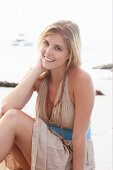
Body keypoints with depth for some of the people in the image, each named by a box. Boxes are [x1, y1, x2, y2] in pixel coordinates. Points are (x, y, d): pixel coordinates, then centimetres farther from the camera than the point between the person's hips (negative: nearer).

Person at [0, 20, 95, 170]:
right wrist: (37, 69, -18)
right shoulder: (40, 78, -3)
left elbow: (79, 138, -17)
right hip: (46, 153, 5)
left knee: (12, 118, -23)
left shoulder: (81, 79, -19)